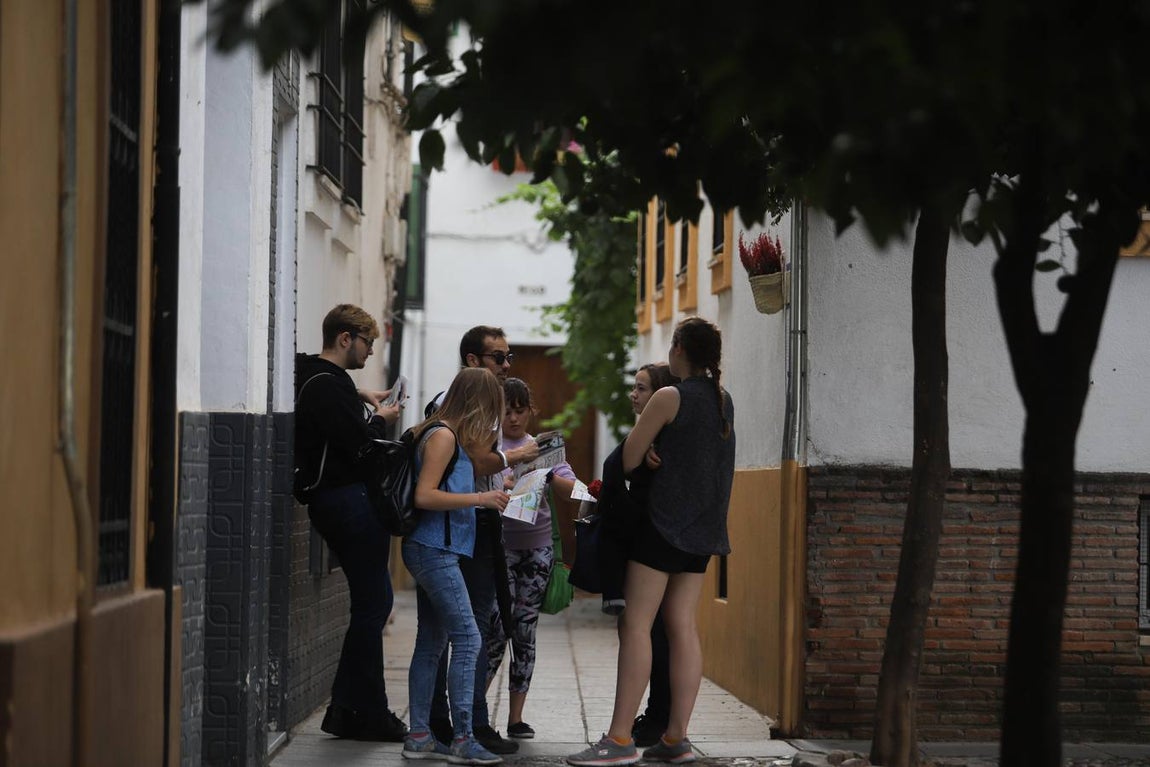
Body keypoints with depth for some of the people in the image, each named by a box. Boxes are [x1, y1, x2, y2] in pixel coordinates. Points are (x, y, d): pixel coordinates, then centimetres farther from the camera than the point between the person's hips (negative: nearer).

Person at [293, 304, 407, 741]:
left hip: (333, 503, 11)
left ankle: (348, 710, 15)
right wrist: (381, 421, -4)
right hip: (351, 501, -11)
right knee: (372, 606, -7)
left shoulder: (312, 380, 17)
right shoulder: (329, 386, -15)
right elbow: (360, 446, -21)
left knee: (372, 603, 14)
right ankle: (367, 713, -3)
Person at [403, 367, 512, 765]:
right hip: (435, 550, -11)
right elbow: (424, 495, -20)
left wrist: (487, 496, 13)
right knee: (467, 639, -11)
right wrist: (479, 499, -19)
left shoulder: (450, 436, 16)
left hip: (433, 552, 11)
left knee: (432, 643, 11)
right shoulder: (443, 436, -13)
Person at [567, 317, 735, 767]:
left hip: (665, 522, -7)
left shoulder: (669, 398, -10)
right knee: (682, 627, 6)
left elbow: (628, 460, -8)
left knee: (636, 624, -7)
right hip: (704, 528, 8)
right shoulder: (724, 401, 12)